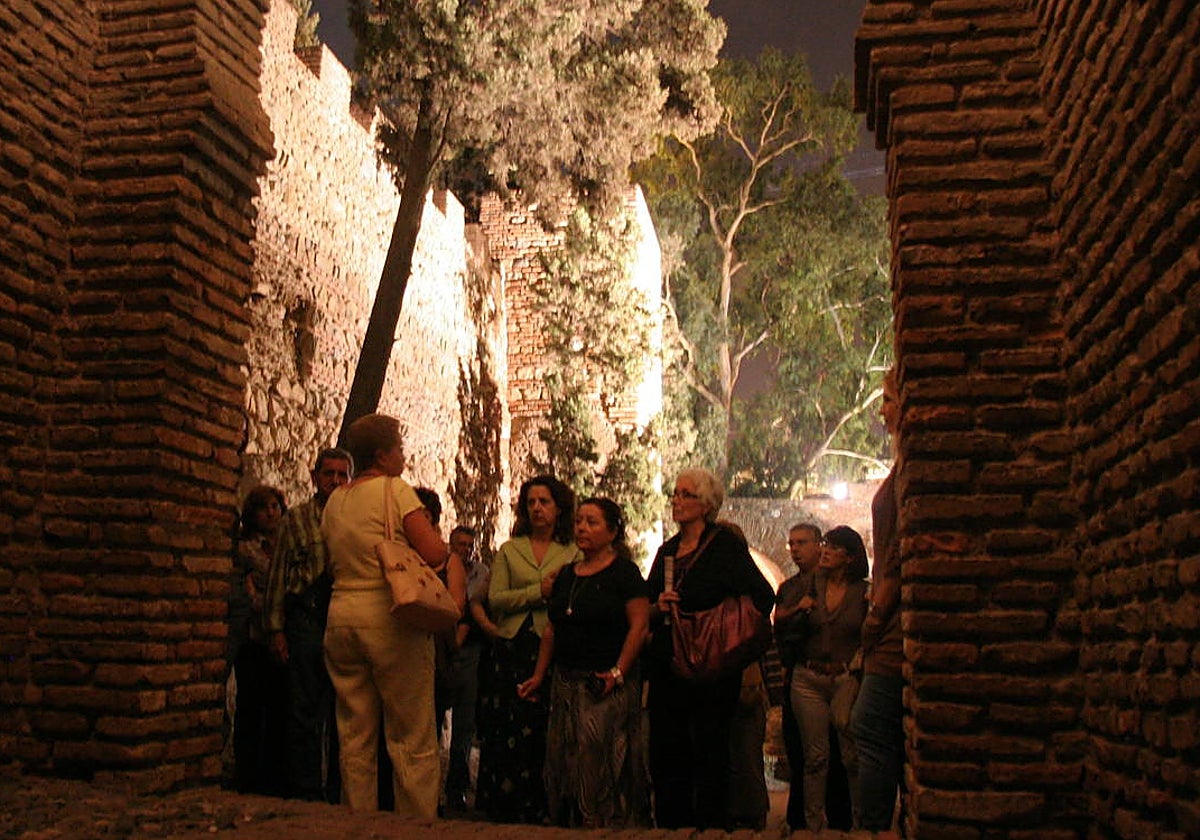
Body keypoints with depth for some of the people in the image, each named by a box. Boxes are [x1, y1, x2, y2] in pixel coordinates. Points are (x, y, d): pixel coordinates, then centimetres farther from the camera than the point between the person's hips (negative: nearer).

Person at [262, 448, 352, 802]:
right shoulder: (295, 519, 7)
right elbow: (277, 577, 5)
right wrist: (276, 628, -3)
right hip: (306, 623, -1)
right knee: (305, 712, 0)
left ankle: (337, 792, 16)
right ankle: (307, 793, 9)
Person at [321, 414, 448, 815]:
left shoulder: (334, 500, 14)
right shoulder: (395, 489, -6)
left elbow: (333, 565, 16)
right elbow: (434, 553, -14)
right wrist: (428, 527, 6)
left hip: (341, 614, 7)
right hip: (390, 617, -7)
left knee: (355, 738, 11)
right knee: (412, 740, 0)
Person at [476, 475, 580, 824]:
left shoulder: (574, 554, 8)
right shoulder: (508, 550, 13)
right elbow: (495, 599, 0)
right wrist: (539, 592, -9)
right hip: (512, 648, 1)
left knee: (544, 733, -1)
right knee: (508, 732, -1)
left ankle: (540, 808, 8)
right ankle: (506, 807, 8)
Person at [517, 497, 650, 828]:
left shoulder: (624, 572, -4)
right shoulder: (567, 575, 16)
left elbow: (639, 626, -11)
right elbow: (552, 629, 18)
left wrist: (618, 672, -18)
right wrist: (538, 675, 12)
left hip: (606, 685, -7)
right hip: (566, 682, 7)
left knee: (599, 760, -8)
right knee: (561, 760, 6)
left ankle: (606, 824, 2)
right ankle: (567, 822, 15)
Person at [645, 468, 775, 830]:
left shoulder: (726, 545, -4)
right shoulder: (668, 550, 14)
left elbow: (763, 596, -10)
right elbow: (645, 612, 17)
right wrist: (659, 607, -5)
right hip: (667, 669, 6)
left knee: (709, 756, 2)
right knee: (665, 756, 8)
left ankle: (711, 827, 14)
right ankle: (672, 827, 21)